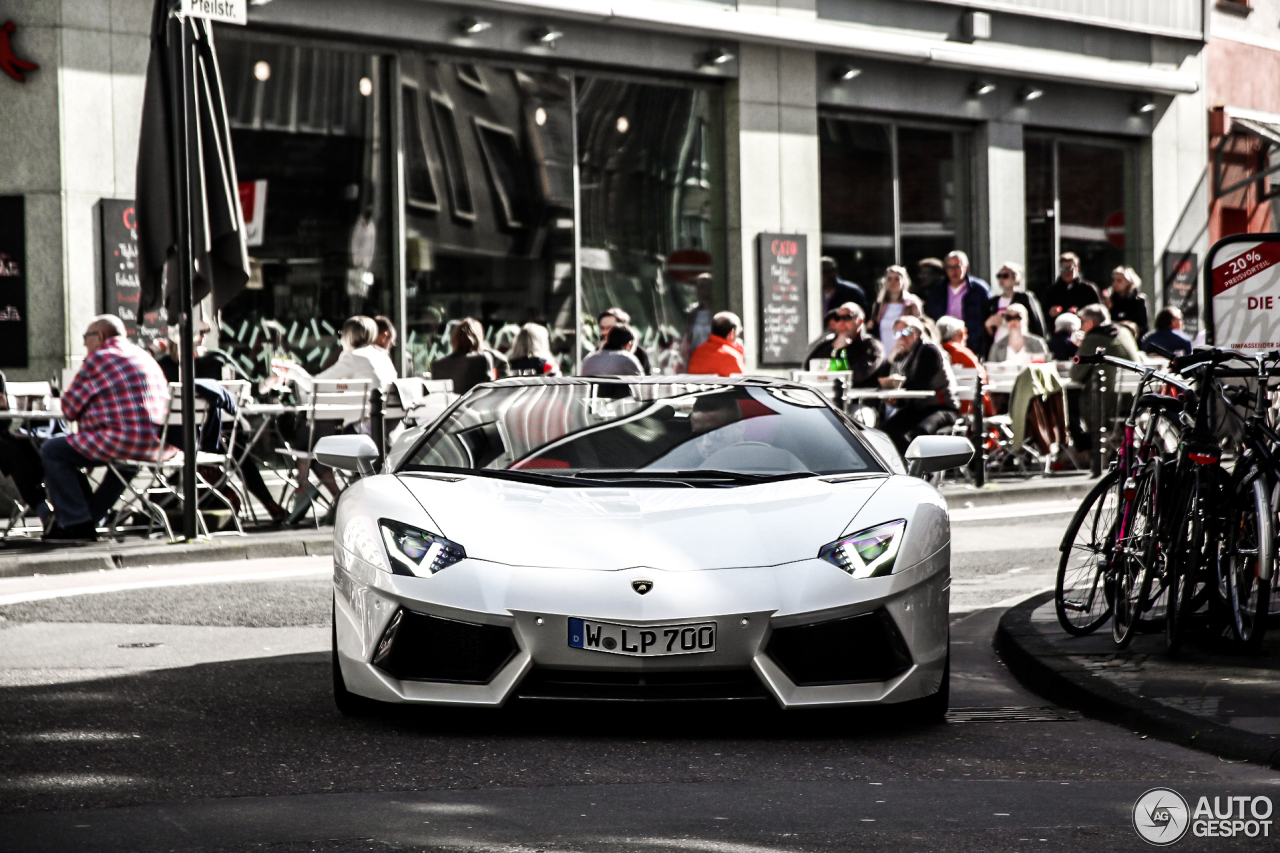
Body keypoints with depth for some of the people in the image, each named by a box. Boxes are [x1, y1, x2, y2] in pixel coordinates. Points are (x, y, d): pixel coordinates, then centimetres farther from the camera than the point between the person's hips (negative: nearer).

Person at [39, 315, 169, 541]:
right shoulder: (146, 357, 20)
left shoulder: (99, 358, -5)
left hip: (121, 442, -9)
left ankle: (77, 522, 1)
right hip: (152, 446, 9)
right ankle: (91, 518, 37)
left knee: (52, 451, 3)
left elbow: (70, 408, -2)